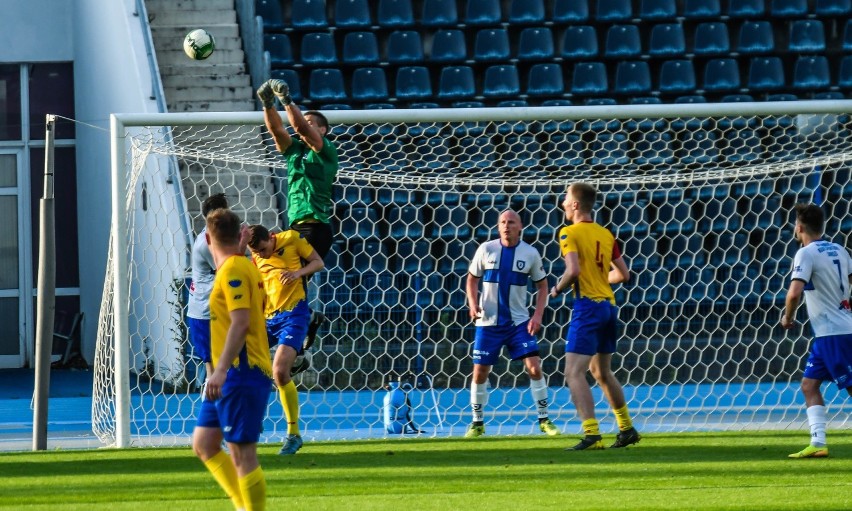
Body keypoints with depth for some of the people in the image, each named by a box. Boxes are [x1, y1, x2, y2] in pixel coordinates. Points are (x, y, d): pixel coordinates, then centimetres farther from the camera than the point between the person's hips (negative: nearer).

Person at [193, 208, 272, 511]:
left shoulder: (233, 269, -13)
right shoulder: (244, 266, 15)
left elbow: (241, 321, -22)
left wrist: (221, 369, -26)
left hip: (240, 373, -10)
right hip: (231, 375, 10)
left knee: (242, 452, -8)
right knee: (203, 444, 12)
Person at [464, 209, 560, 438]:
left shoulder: (530, 254, -2)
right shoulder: (486, 249, -2)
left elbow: (542, 285, 7)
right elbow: (472, 279, 8)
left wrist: (538, 315, -5)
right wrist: (473, 303, -10)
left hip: (519, 322, 0)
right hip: (488, 322, 0)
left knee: (534, 367, -11)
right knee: (480, 372, 1)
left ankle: (544, 420, 1)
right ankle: (477, 423, 17)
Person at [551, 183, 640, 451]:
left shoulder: (569, 233, -9)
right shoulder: (606, 234, 12)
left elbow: (574, 270, -22)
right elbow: (623, 274, 15)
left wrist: (558, 288, -4)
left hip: (587, 307, -8)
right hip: (609, 305, 8)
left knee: (574, 373, -10)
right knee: (601, 371, 23)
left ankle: (592, 435, -23)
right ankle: (627, 429, 28)